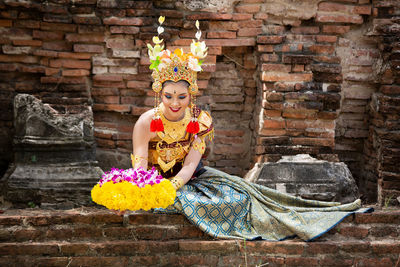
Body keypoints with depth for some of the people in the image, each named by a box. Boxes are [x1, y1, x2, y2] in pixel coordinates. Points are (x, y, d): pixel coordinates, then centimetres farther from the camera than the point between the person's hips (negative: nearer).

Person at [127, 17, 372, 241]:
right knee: (194, 204, -29)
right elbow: (140, 168, -21)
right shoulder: (147, 123, -18)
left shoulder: (199, 119, -11)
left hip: (191, 177, 3)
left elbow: (190, 165, -17)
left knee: (240, 194, -11)